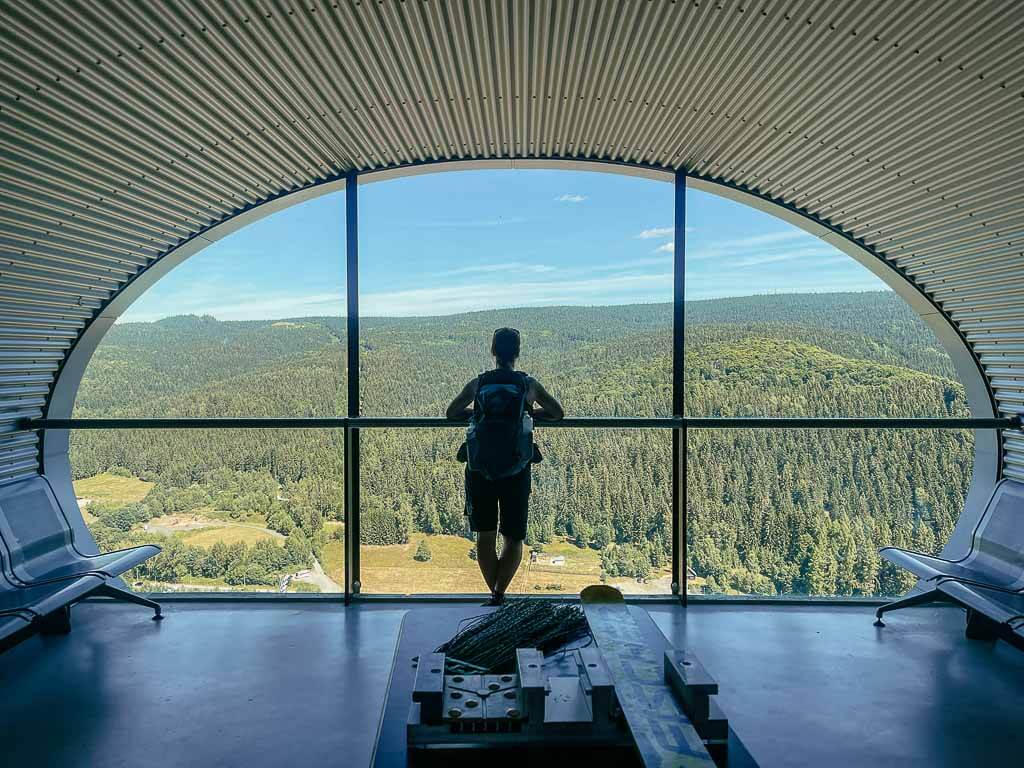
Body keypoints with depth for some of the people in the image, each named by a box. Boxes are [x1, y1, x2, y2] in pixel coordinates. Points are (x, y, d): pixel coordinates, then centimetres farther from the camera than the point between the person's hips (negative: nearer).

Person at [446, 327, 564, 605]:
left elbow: (451, 413, 11)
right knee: (513, 538, 10)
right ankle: (498, 594, -4)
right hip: (516, 470, -1)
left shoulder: (478, 383, 0)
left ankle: (495, 594, 19)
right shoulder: (529, 384, 0)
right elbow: (558, 413, 12)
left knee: (485, 535, 14)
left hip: (480, 468, 1)